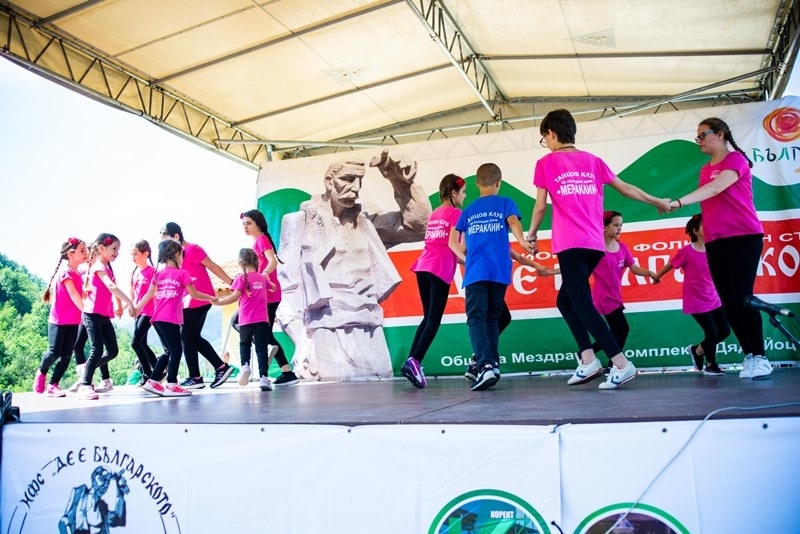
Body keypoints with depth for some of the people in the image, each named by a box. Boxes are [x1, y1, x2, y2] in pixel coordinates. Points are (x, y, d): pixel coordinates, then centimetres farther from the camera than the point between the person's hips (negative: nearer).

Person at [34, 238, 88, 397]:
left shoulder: (78, 274, 11)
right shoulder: (66, 272, -14)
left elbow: (81, 295, 8)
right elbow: (73, 294, -24)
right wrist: (86, 311, -30)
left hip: (73, 322, 7)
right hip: (58, 320, -7)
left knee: (67, 355, 1)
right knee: (55, 352, -4)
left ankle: (52, 385, 7)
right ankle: (41, 372, 25)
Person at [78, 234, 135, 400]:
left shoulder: (107, 268, 16)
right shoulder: (99, 267, -13)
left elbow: (113, 289, 19)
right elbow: (111, 287, -28)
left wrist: (119, 305, 7)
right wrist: (129, 303, -35)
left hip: (104, 316, 9)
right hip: (93, 314, -9)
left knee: (113, 351, 7)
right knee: (98, 350, -13)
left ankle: (87, 370, 23)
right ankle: (85, 385, -8)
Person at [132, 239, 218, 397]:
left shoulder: (158, 273, 15)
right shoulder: (182, 273, -1)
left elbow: (150, 293, 8)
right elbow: (194, 294, 2)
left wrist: (137, 308, 9)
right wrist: (211, 298, 14)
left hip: (157, 319, 7)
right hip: (170, 319, -7)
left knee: (169, 351, 16)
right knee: (176, 350, 0)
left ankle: (152, 382, 17)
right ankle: (171, 385, -3)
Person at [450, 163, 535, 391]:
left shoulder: (469, 210, 17)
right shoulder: (505, 203, 11)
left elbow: (457, 244, 17)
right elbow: (513, 222, -9)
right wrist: (522, 242, -25)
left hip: (475, 272, -1)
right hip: (499, 271, 1)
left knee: (476, 318, -8)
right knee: (492, 317, 14)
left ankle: (486, 365, -26)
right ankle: (492, 363, 12)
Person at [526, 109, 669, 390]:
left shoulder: (545, 164, 2)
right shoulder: (593, 161, 15)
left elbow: (540, 207, 2)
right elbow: (626, 189, 20)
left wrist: (531, 234, 18)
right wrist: (658, 202, 34)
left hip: (570, 244, -6)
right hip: (595, 244, 6)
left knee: (583, 305, -4)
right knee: (566, 299, 18)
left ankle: (622, 364, -11)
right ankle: (588, 359, 10)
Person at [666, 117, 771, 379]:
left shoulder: (736, 159, -5)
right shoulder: (705, 170, 17)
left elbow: (716, 188, -22)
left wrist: (679, 202, -34)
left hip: (744, 236, -7)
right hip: (715, 242, 7)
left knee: (742, 297, -13)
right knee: (728, 302, 2)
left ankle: (759, 357, -8)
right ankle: (748, 355, 8)